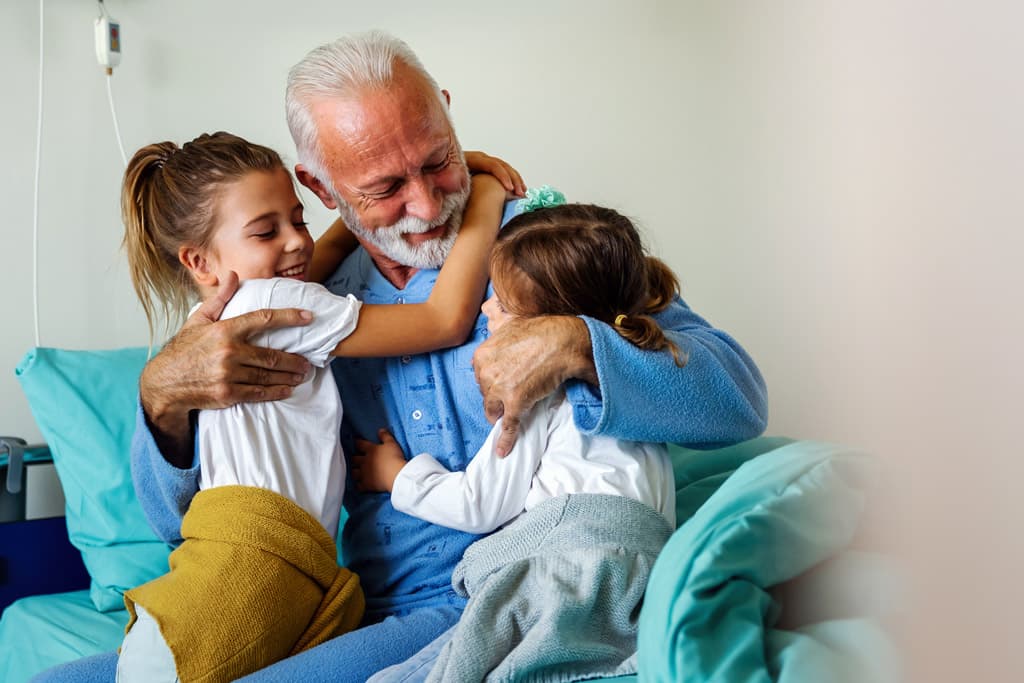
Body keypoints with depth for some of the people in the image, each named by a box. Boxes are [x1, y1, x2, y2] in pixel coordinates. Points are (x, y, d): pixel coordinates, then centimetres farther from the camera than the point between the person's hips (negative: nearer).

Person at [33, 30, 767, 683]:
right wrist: (162, 398, -12)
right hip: (351, 609, 5)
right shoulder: (307, 305, 8)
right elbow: (185, 519, 10)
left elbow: (739, 400, -10)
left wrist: (575, 344, -26)